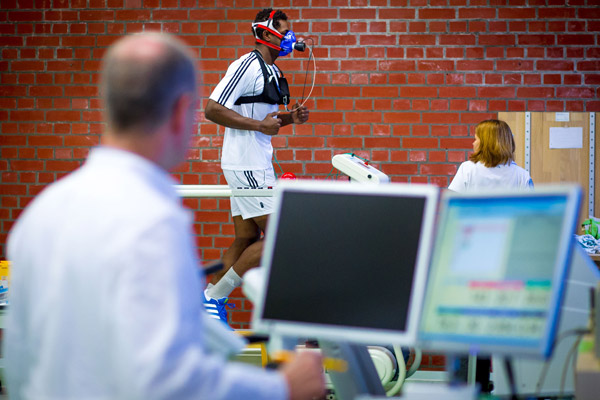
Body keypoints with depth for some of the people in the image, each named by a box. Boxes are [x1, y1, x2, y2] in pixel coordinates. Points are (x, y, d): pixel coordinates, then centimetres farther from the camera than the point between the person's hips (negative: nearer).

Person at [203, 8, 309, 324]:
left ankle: (209, 301, 16)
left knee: (245, 241, 11)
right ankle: (214, 297, -4)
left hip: (257, 164, 10)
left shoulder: (271, 71, 16)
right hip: (246, 165, -10)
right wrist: (260, 125, -20)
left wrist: (289, 118, 7)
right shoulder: (246, 66, -14)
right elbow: (212, 110, -20)